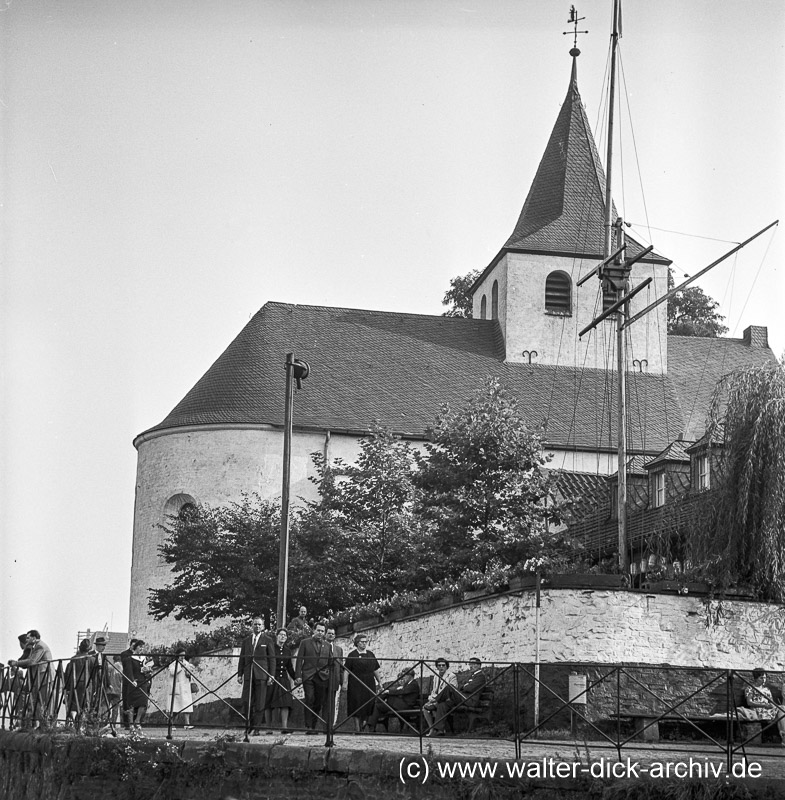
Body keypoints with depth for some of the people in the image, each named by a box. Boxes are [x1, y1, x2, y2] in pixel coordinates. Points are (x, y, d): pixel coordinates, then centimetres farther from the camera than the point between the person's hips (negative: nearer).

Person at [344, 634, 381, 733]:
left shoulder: (370, 654, 12)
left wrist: (379, 682, 14)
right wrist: (345, 683, -13)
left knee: (368, 705, 1)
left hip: (369, 684, 4)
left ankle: (364, 723, 14)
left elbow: (375, 670, 16)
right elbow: (347, 670, -6)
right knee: (357, 706, -3)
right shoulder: (352, 655, -1)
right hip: (356, 684, -4)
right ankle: (357, 727, 2)